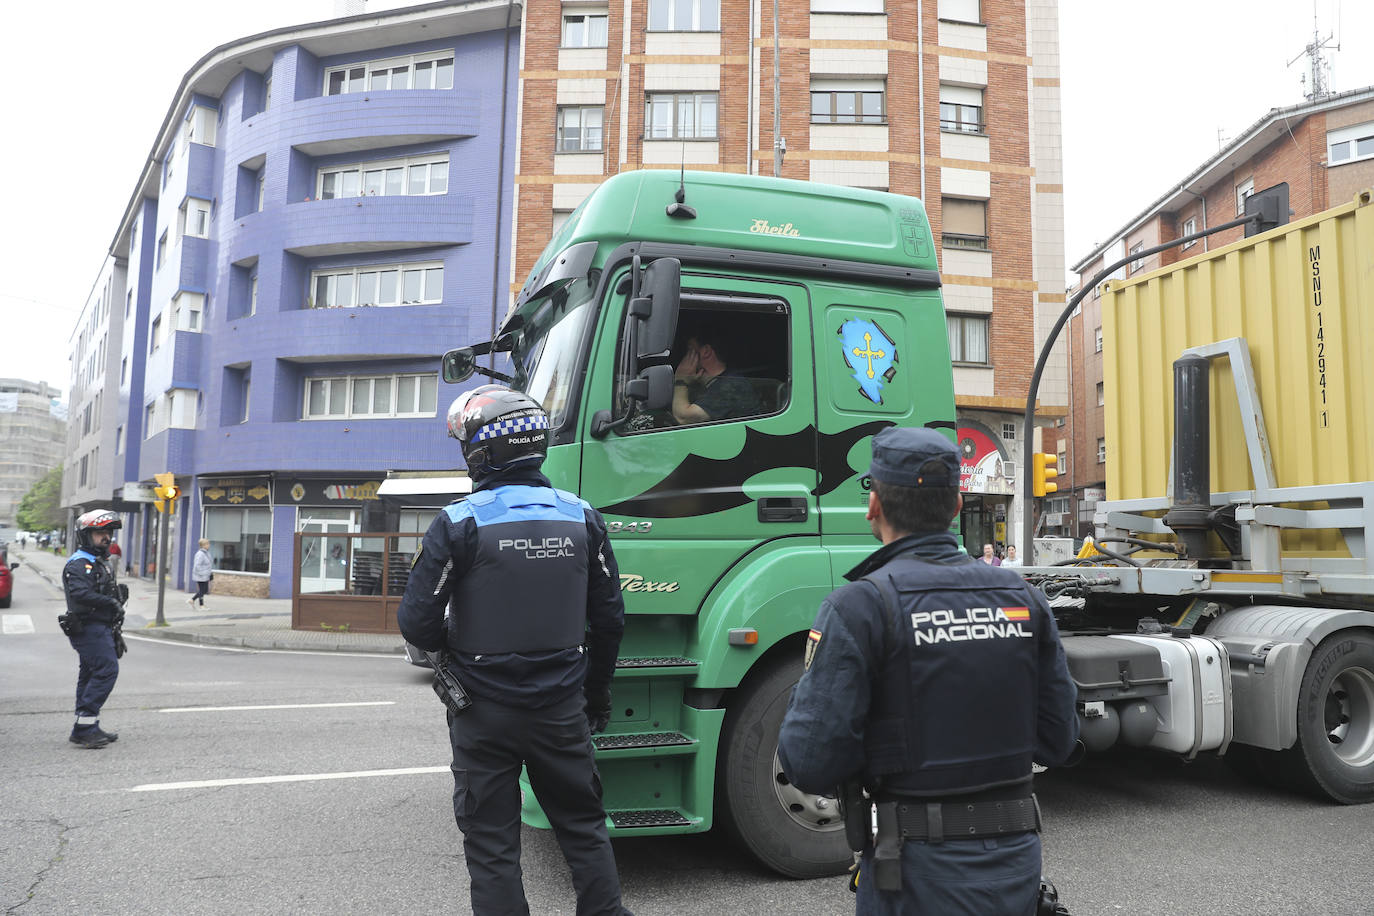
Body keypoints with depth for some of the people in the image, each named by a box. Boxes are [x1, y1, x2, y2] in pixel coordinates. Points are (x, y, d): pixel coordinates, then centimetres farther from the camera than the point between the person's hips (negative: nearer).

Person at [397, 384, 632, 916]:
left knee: (492, 846, 11)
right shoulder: (581, 518, -2)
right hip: (563, 710, 3)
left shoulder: (459, 524, -14)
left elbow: (417, 622, -13)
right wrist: (597, 692, 17)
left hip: (485, 716, -3)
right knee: (584, 830, 19)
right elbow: (609, 619, 3)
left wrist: (451, 649, 10)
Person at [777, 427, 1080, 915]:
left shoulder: (859, 606, -17)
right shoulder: (1022, 598, -1)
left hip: (920, 874, -5)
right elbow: (1058, 742, 4)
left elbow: (810, 763, -19)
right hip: (1017, 864, 5)